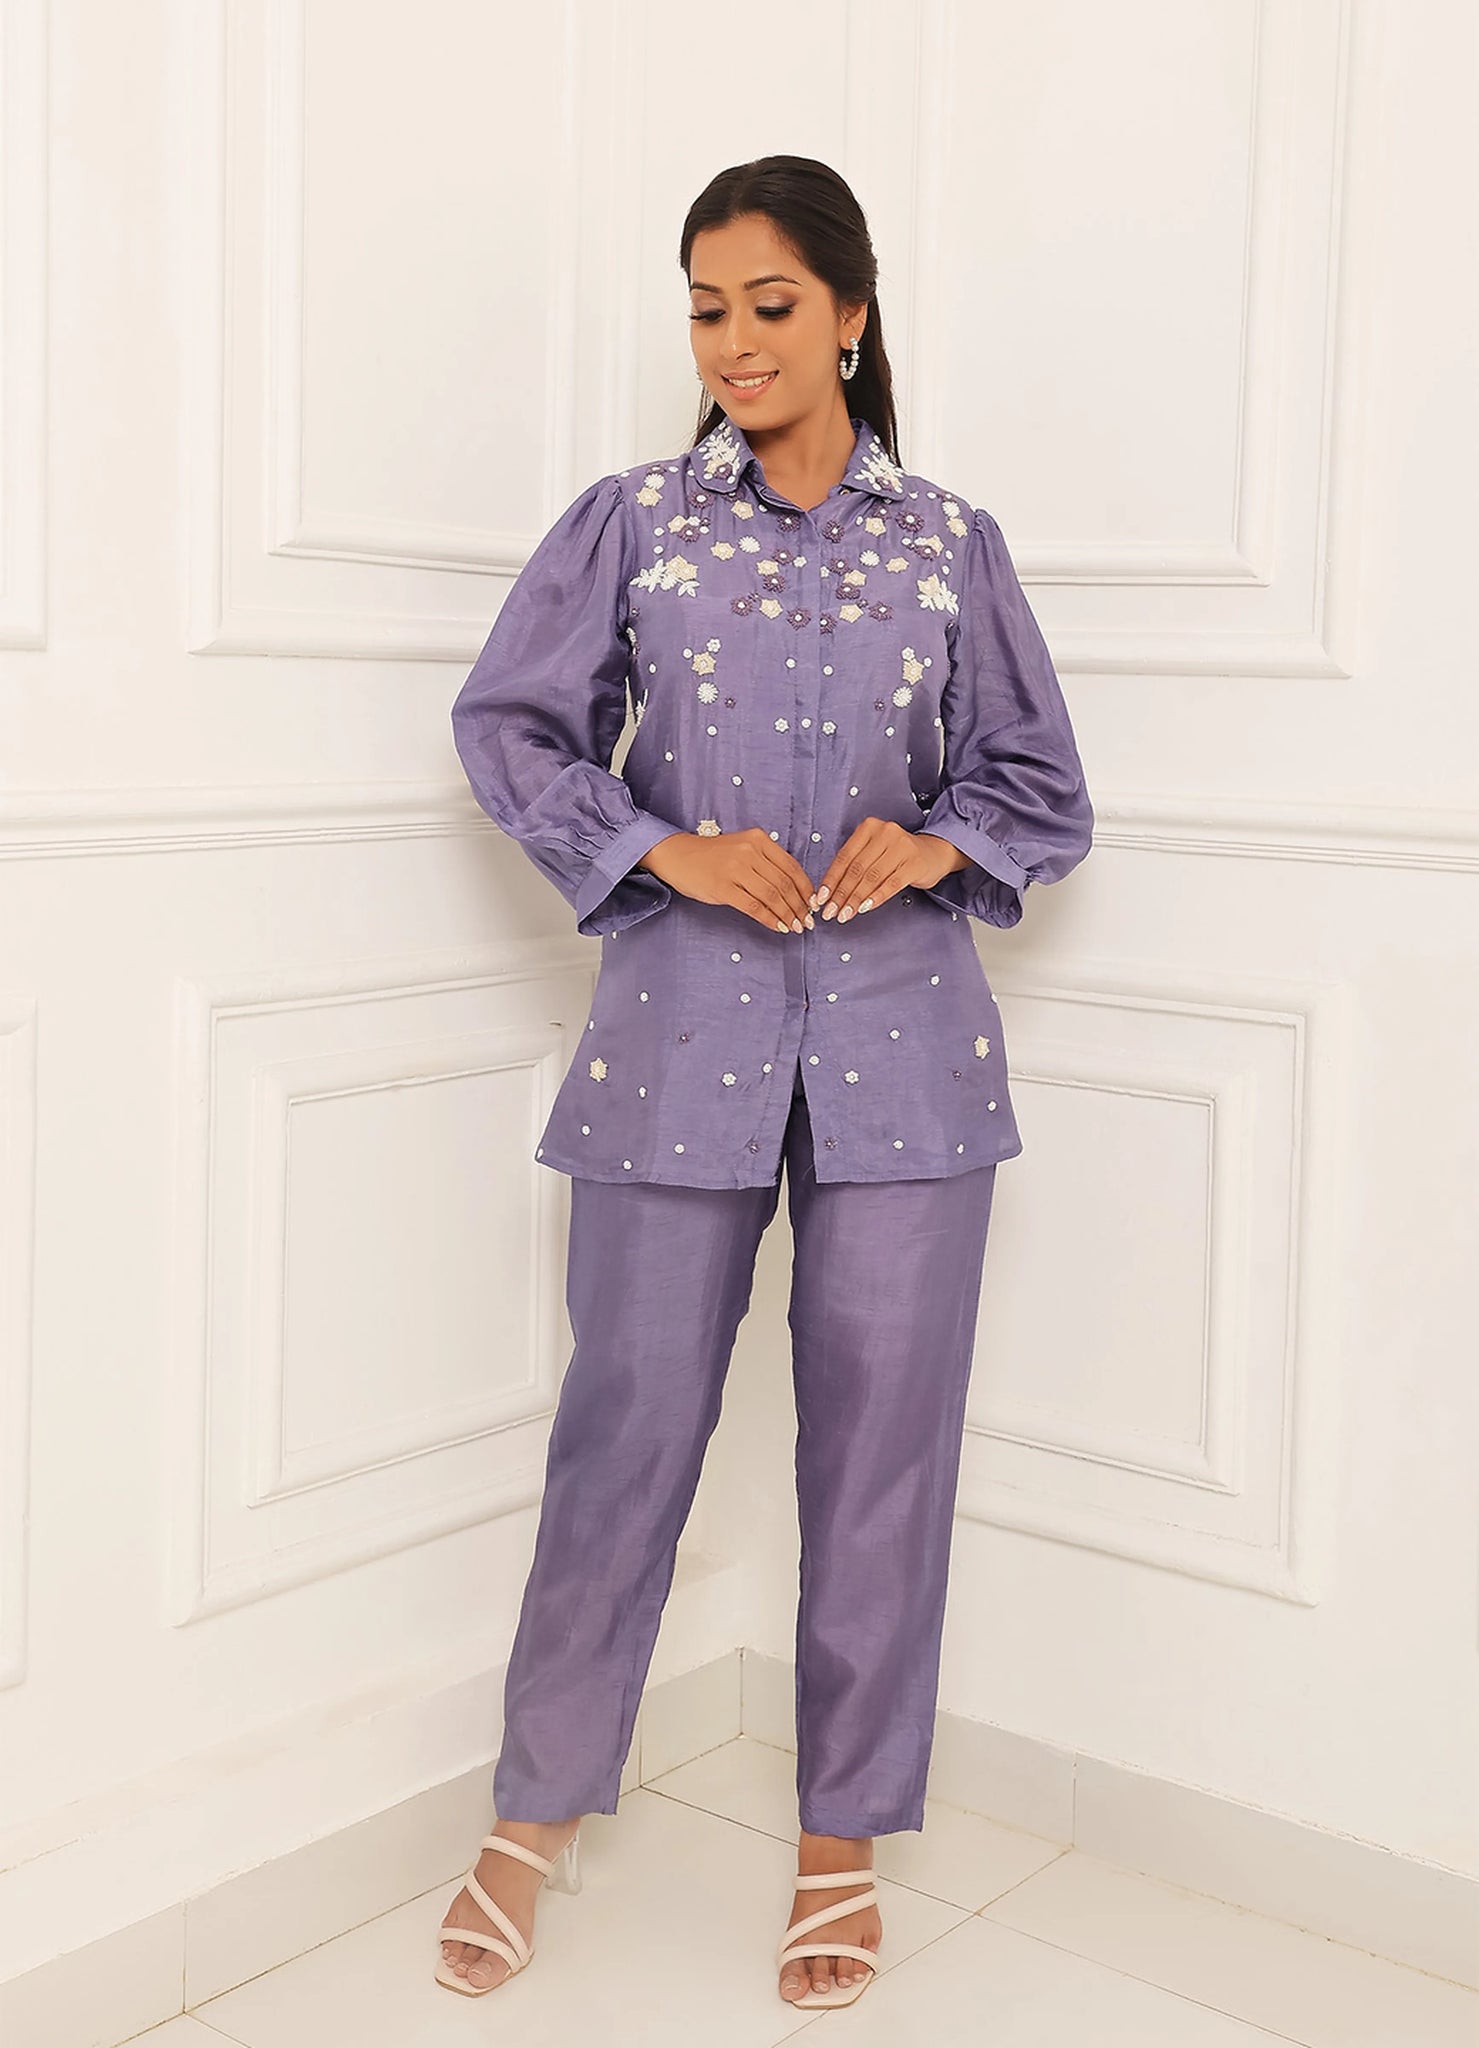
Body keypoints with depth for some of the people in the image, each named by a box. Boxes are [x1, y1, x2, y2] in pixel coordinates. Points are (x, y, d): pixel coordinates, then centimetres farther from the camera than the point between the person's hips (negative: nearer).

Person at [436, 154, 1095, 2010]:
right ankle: (538, 1810, 25)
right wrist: (668, 851, -10)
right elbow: (509, 726, 4)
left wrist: (931, 843, -10)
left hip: (901, 1034, 1)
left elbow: (1045, 791, 11)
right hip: (685, 1023, -1)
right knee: (627, 1421, 4)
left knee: (882, 1436, 5)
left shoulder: (951, 544, 7)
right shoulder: (631, 521, 5)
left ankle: (843, 1840, 23)